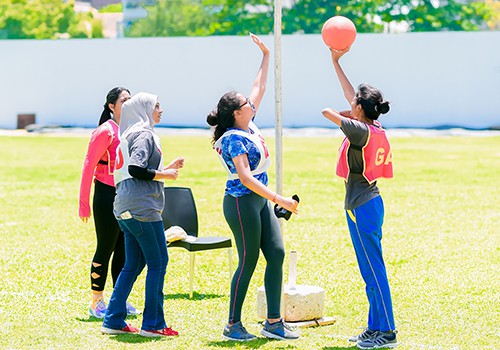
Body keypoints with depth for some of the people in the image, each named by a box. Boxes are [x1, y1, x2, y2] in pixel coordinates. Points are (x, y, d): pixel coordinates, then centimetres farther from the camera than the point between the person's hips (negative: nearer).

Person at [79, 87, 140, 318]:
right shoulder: (105, 132, -11)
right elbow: (88, 166, -12)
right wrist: (83, 203, -13)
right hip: (107, 196, -7)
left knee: (124, 250, 10)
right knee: (105, 249, -1)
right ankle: (96, 302, 8)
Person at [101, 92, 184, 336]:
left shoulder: (131, 134, 22)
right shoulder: (144, 134, -8)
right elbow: (136, 169, -22)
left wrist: (168, 168, 21)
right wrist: (164, 174, -10)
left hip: (126, 209, 10)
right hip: (142, 207, -10)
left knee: (133, 265, 13)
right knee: (158, 262, -4)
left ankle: (113, 321, 12)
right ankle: (152, 324, -2)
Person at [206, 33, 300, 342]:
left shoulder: (249, 126, 7)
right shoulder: (234, 139, -18)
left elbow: (260, 87, 20)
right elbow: (246, 177, -26)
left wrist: (266, 56, 22)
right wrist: (279, 199, -29)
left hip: (260, 200, 9)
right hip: (242, 202, -9)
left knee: (277, 254, 4)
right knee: (249, 262, -4)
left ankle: (274, 322, 7)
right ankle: (233, 325, 5)